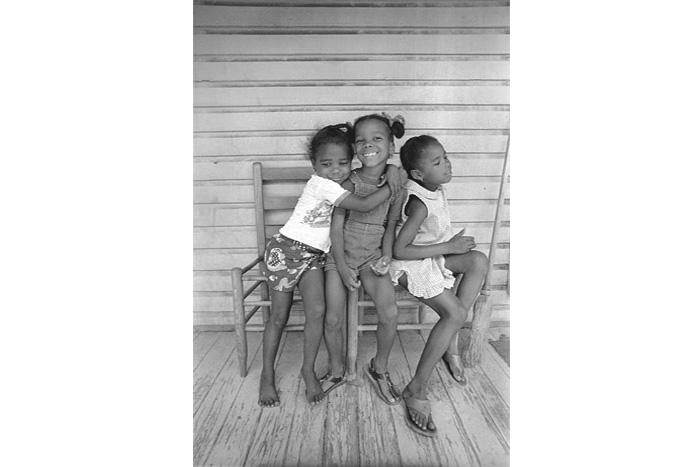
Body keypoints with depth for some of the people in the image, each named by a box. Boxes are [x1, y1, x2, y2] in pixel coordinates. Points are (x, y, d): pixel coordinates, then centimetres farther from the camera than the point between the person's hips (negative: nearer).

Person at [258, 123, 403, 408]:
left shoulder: (337, 185, 3)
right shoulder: (321, 183, -19)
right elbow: (364, 206, -24)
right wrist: (393, 185, -15)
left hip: (314, 256, 6)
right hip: (287, 250, -5)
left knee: (317, 310, -11)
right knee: (279, 317, 4)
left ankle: (308, 371, 10)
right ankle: (267, 376, 23)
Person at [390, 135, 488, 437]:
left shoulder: (436, 188, -1)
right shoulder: (420, 204, -26)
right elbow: (400, 250, -28)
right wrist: (449, 247, -22)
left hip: (432, 256, 9)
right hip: (410, 265, -8)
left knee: (479, 260, -10)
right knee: (455, 313, -18)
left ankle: (451, 343, -3)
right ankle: (416, 389, -7)